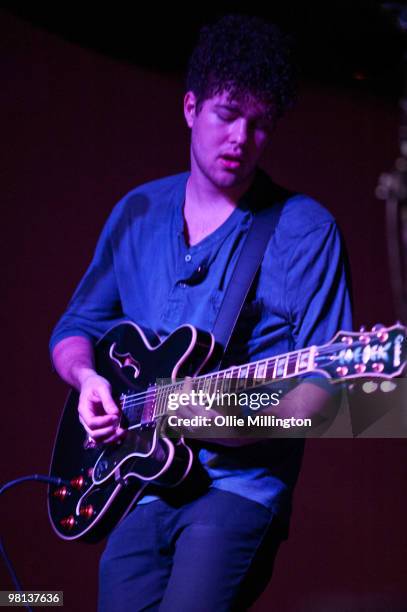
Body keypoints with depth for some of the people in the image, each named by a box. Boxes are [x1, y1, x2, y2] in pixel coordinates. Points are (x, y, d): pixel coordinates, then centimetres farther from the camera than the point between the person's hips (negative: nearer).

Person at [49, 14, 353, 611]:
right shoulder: (138, 212, 13)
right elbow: (74, 329, 20)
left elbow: (325, 381, -4)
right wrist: (87, 377, -2)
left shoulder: (305, 230, -2)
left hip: (242, 477, -4)